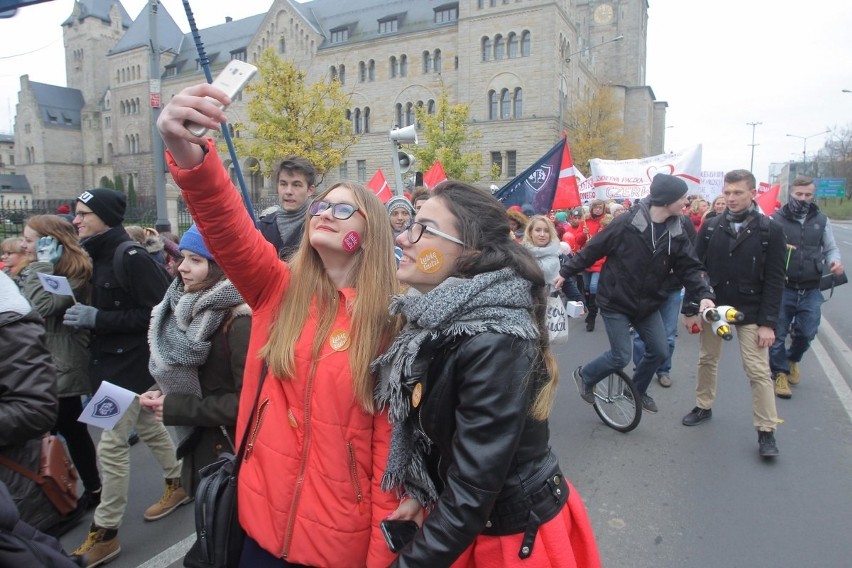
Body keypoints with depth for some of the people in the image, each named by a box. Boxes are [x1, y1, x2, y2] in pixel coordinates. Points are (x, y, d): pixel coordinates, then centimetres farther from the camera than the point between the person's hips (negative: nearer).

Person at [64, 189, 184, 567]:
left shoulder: (132, 257, -19)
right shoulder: (97, 256, 7)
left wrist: (97, 318, -22)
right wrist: (82, 315, -2)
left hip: (130, 364, -9)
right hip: (109, 361, 9)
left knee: (111, 445, -2)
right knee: (148, 427, 20)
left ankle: (105, 533, 12)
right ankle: (178, 486, 38)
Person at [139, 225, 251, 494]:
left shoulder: (241, 322, -24)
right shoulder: (193, 310, 5)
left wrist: (176, 407, -20)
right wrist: (164, 395, -3)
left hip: (233, 457, -8)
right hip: (201, 450, 9)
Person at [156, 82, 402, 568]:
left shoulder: (389, 320, -9)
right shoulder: (279, 288, -1)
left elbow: (391, 438, -9)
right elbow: (228, 231, -21)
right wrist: (189, 154, -39)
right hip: (263, 518, 3)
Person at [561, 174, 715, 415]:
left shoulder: (676, 234, -3)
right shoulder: (626, 223, -20)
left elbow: (690, 267, -4)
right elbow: (592, 250, -12)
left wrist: (704, 294, -21)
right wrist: (565, 272, -8)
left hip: (647, 304, 6)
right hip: (615, 301, -6)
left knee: (659, 352, 7)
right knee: (621, 357, -7)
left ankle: (638, 390, 34)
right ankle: (584, 375, 21)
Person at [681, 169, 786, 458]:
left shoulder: (770, 230, -7)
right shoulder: (711, 226, -1)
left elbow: (775, 280, -9)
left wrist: (768, 322, -13)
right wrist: (691, 309, -4)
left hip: (750, 313, -2)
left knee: (759, 371, -1)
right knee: (707, 360, 15)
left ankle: (766, 432, 10)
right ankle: (703, 407, 34)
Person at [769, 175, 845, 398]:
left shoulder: (821, 220, 7)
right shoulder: (777, 219, -4)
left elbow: (831, 248, 14)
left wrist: (834, 262, -7)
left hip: (811, 290, 3)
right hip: (782, 287, -3)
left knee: (806, 332, 6)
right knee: (778, 333, 2)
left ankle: (792, 360, 36)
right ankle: (780, 373, 19)